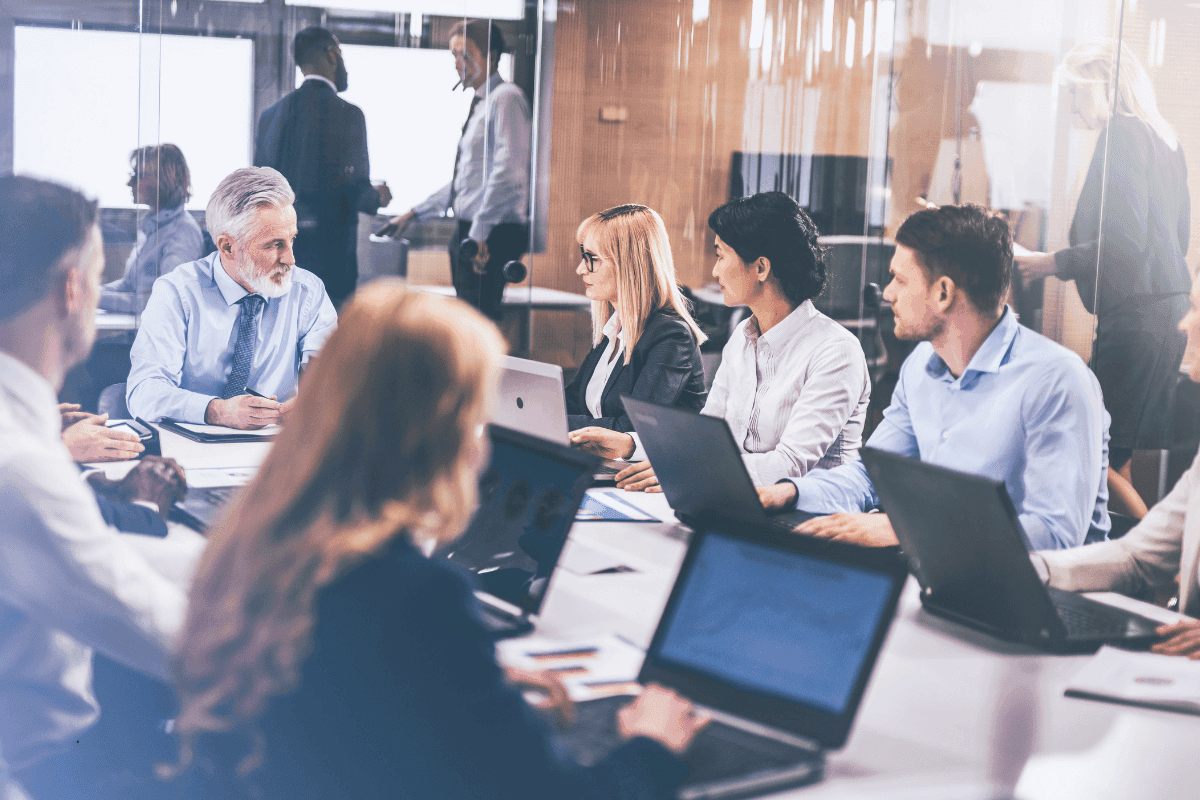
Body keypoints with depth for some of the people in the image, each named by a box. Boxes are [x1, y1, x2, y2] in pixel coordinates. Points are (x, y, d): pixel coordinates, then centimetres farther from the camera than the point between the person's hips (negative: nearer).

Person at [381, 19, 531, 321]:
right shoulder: (479, 105, 20)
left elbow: (507, 173, -20)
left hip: (491, 237, -10)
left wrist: (479, 232, -23)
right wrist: (414, 214, 26)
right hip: (471, 232, 10)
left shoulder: (505, 98, -9)